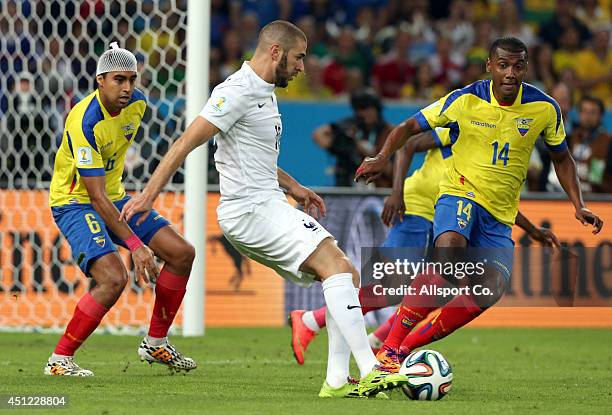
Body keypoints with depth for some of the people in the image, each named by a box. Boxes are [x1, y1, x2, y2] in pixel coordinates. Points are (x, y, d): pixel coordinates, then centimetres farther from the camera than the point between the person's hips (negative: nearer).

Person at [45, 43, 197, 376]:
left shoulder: (136, 103, -6)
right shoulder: (85, 122, -29)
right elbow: (96, 196, -30)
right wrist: (136, 246, -33)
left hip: (114, 196, 8)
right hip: (75, 202, -8)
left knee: (182, 253, 0)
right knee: (113, 278, -27)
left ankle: (155, 343, 15)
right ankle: (59, 359, -13)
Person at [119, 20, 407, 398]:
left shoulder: (264, 93, 19)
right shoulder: (239, 90, -12)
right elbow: (187, 142, -17)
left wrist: (292, 186, 26)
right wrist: (149, 195, -20)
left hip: (268, 205, 10)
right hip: (251, 209, -10)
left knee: (347, 277, 5)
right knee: (338, 268, -20)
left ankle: (337, 381, 0)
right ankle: (370, 372, -26)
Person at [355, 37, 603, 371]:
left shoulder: (544, 108, -3)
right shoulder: (466, 100, -9)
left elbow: (561, 158, 13)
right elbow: (409, 127, 0)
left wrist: (578, 206, 2)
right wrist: (382, 158, -18)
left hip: (500, 215, 3)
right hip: (459, 193, -3)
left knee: (490, 291, -19)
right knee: (449, 254, -34)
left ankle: (406, 346, -10)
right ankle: (390, 347, -32)